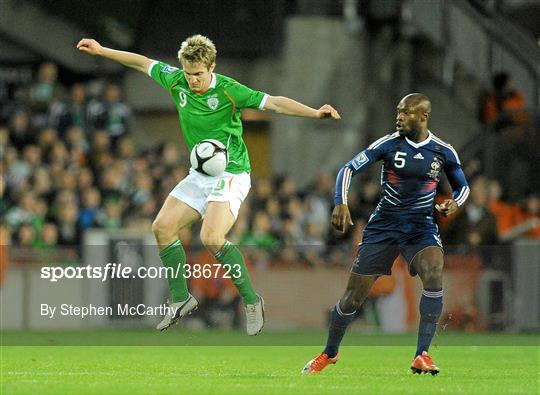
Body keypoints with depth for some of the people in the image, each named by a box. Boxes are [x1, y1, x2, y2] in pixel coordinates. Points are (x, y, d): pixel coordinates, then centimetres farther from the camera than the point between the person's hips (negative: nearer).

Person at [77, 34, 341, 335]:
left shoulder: (228, 91, -18)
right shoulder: (176, 82, -1)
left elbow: (273, 102, -23)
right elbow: (143, 63, 13)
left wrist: (315, 113, -35)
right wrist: (102, 51, 19)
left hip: (230, 174, -7)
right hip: (200, 175, 7)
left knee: (211, 238, -25)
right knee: (163, 227, 2)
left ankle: (252, 301, -12)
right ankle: (181, 299, 16)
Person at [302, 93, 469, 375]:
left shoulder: (444, 152, -3)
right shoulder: (388, 144, -7)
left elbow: (461, 186, 13)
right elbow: (349, 169, -8)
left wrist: (454, 203, -11)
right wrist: (340, 204, -24)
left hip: (421, 227, 0)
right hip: (384, 225, 0)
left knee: (434, 275, -30)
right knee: (354, 296, 1)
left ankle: (422, 356, -24)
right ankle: (329, 353, 27)